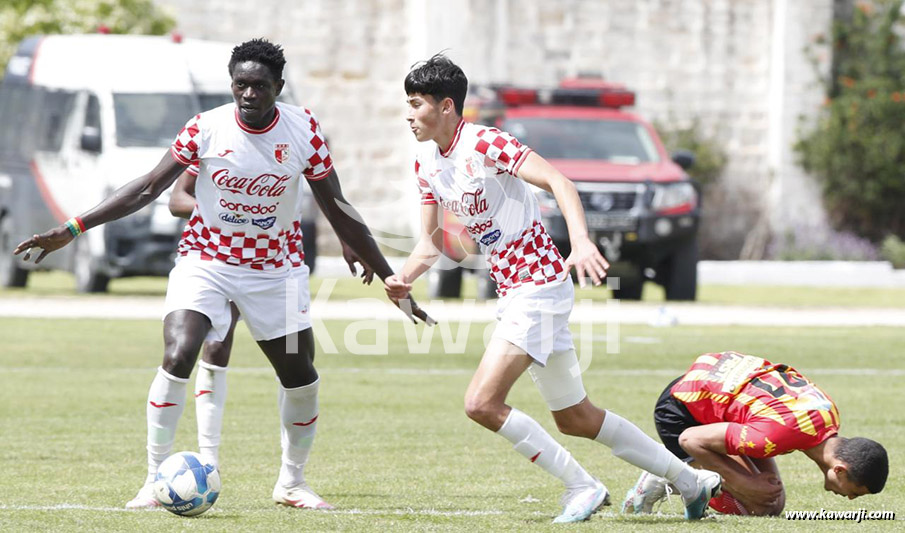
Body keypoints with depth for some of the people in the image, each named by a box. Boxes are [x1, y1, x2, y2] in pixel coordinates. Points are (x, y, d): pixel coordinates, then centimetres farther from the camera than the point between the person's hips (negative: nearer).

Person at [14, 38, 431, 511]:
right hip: (205, 262, -2)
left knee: (301, 378, 5)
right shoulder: (206, 129, -14)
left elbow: (337, 209, -3)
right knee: (178, 357, -23)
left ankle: (291, 482, 28)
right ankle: (155, 480, -13)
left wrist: (390, 279, -3)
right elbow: (147, 189, -9)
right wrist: (71, 230, -15)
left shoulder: (303, 130, -10)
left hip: (272, 268, 3)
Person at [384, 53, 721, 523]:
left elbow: (558, 182, -26)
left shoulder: (485, 144, -17)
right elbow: (431, 242, 11)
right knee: (574, 418, 15)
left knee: (482, 404, -18)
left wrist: (581, 241, -42)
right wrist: (403, 278, -10)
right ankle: (691, 480, 25)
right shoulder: (426, 163, 8)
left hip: (538, 286, -9)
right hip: (513, 292, 9)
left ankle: (581, 487, -7)